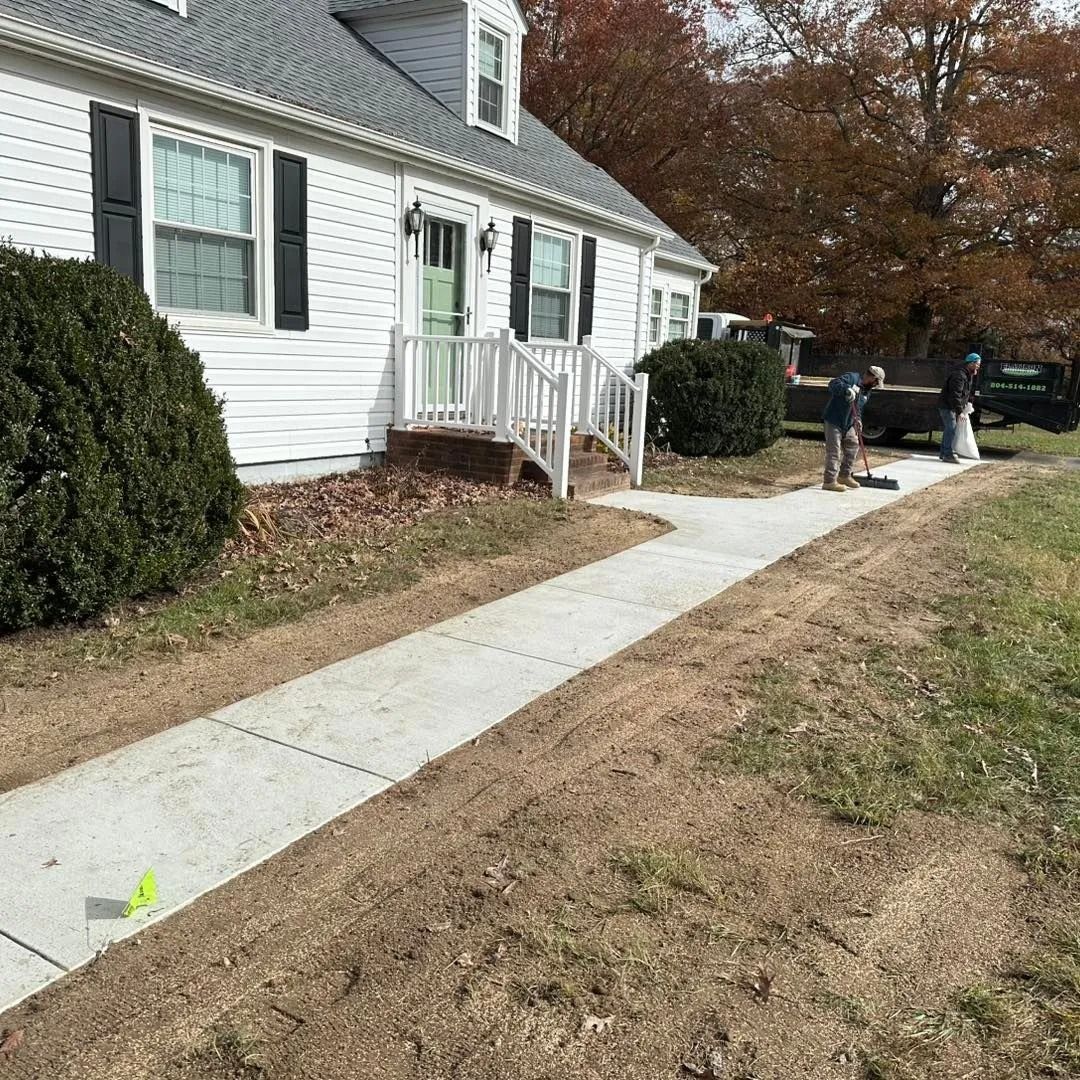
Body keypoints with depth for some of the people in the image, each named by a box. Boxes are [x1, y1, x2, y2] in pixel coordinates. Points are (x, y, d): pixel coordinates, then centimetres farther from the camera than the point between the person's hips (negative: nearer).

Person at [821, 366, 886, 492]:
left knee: (853, 446, 16)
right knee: (834, 451, -9)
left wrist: (858, 419, 0)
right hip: (833, 420, -9)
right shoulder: (852, 377, -13)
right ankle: (830, 481, -6)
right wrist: (847, 389, -40)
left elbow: (860, 408, 19)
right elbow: (833, 384, -25)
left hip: (848, 424, 9)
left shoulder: (867, 392, 13)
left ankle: (844, 476, 30)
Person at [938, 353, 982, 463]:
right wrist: (960, 411, -29)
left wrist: (967, 402, 9)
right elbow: (955, 395, -29)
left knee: (948, 429, 14)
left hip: (951, 406, 10)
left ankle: (944, 453, 22)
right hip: (947, 405, -10)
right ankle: (948, 455, -12)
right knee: (951, 429, -13)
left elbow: (967, 392, 22)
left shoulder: (968, 374, 10)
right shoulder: (959, 375, -24)